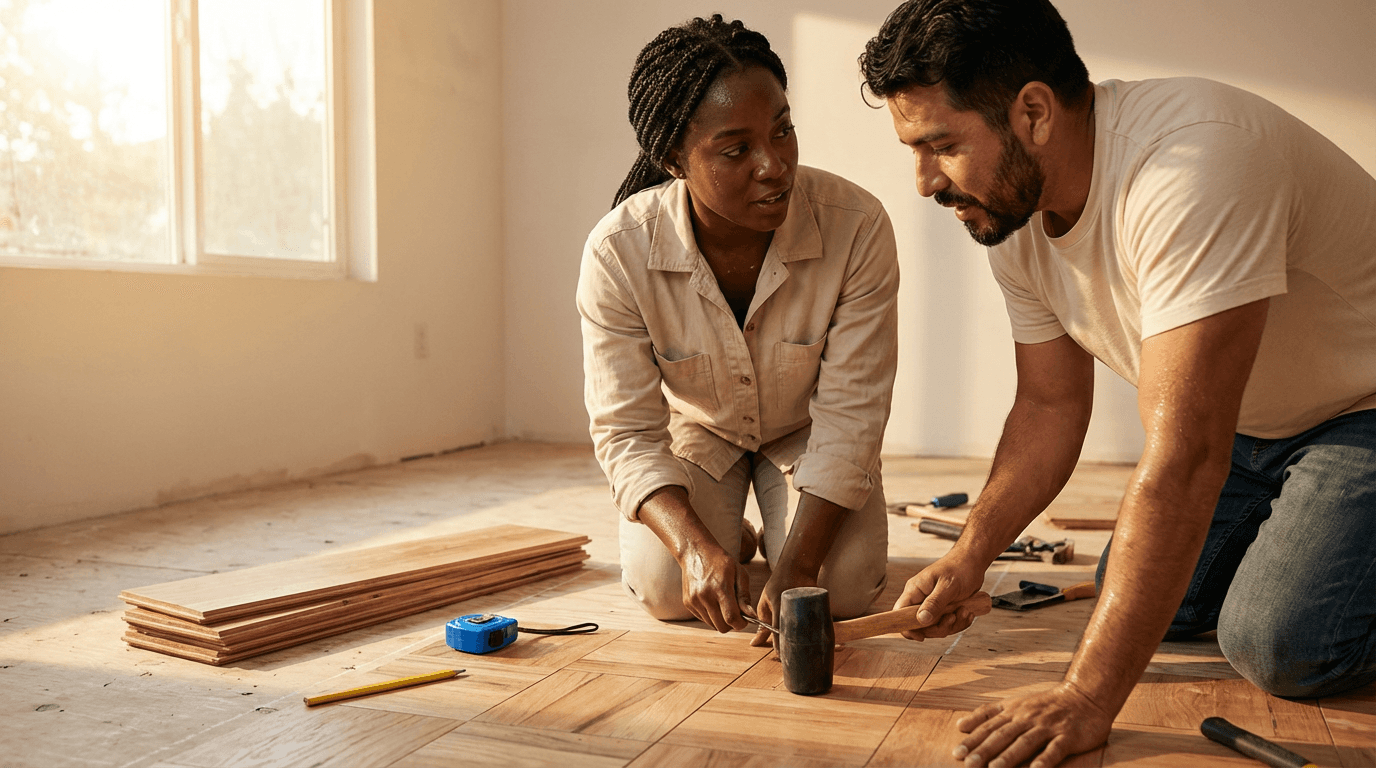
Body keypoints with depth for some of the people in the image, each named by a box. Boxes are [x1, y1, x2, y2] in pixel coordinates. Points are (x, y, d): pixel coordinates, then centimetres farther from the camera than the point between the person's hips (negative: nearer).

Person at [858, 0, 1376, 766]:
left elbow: (1182, 457, -41)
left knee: (1280, 644, -22)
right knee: (1144, 602, 2)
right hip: (1245, 423, 7)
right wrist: (970, 557, -12)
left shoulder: (1192, 161, -37)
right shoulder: (1012, 214, -10)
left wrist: (1088, 696, -40)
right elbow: (1051, 406, 0)